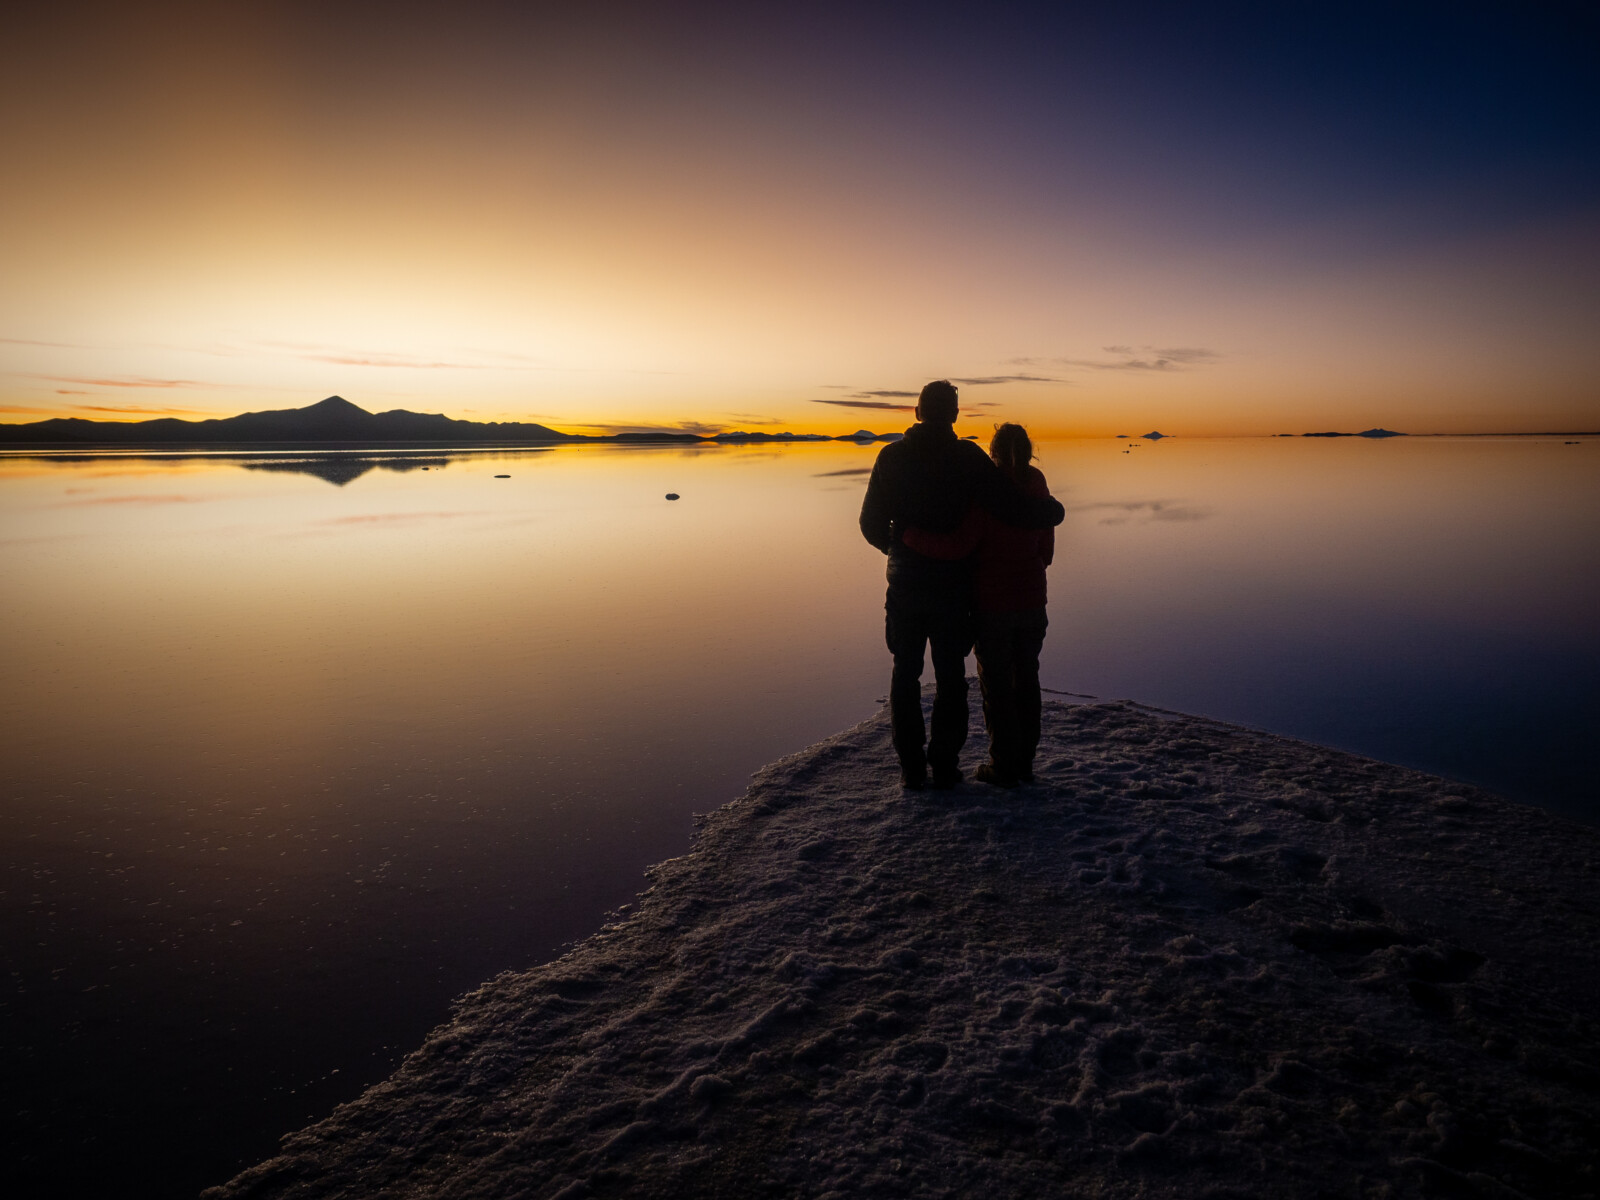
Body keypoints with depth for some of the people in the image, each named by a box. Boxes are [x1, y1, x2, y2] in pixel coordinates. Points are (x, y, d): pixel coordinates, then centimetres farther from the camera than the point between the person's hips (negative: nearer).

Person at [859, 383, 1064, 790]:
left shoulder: (891, 457, -2)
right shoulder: (968, 458, -9)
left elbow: (871, 524, 2)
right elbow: (1016, 508, -15)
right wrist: (1053, 509, 5)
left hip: (905, 585, 2)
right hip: (952, 586, -1)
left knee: (906, 674, 12)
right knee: (950, 677, 10)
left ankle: (911, 767, 14)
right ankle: (944, 766, 15)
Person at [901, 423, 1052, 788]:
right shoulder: (1037, 486, 0)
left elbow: (959, 545, -28)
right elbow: (1046, 551, 7)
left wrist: (906, 534, -22)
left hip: (993, 602, -5)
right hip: (1032, 599, 5)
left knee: (996, 684, 6)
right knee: (1026, 679, 15)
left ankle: (1004, 767, 12)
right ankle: (1026, 762, 23)